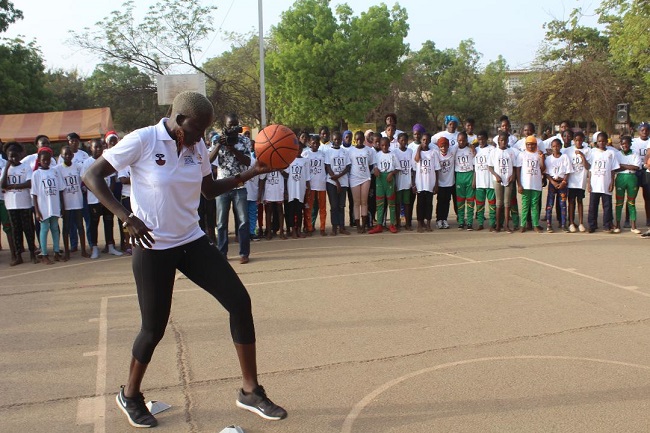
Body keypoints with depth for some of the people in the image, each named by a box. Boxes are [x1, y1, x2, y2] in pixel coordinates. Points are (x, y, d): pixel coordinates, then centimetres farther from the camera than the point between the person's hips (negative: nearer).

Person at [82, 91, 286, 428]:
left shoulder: (197, 146, 3)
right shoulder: (142, 141, -14)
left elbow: (209, 189, 15)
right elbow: (91, 176, -12)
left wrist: (249, 174, 1)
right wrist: (127, 217, -23)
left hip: (192, 242, 6)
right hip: (153, 249, -5)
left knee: (240, 302, -4)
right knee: (154, 328, 2)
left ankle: (250, 391, 9)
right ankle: (130, 395, 33)